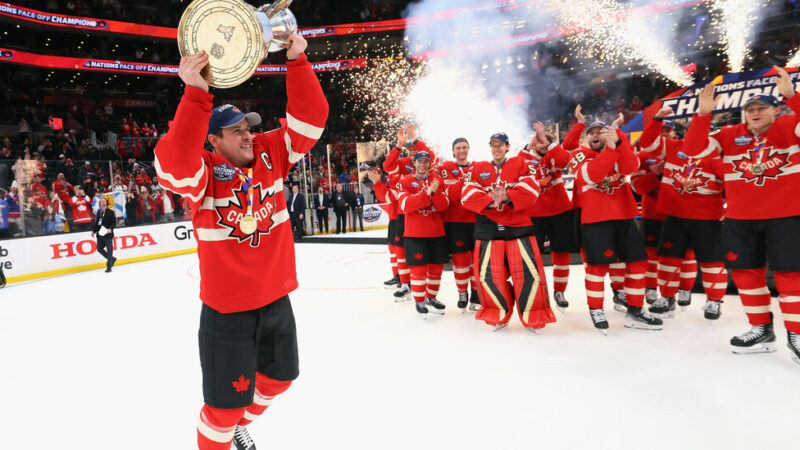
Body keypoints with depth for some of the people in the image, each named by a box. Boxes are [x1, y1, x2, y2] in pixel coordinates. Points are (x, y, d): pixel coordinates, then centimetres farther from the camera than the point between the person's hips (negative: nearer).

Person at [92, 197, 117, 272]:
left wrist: (110, 229, -24)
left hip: (108, 235, -6)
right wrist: (93, 231, 12)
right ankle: (112, 259, 28)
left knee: (109, 250, -3)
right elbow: (96, 222, 19)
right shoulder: (98, 212, 13)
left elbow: (114, 223, -8)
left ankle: (109, 266, 5)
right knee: (99, 249, 9)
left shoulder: (111, 212, -4)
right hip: (100, 235, 6)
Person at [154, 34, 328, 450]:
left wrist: (296, 61, -21)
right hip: (227, 310, -6)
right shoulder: (203, 173, -14)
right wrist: (196, 95, -45)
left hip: (276, 300, 6)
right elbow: (175, 163, -37)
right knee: (226, 403, 5)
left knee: (279, 377, 26)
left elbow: (310, 119, -10)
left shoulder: (271, 154, -2)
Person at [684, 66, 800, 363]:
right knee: (746, 272, 7)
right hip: (740, 219, 3)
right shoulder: (729, 136, 4)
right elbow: (694, 149, -6)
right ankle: (762, 330, 22)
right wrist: (703, 114, -17)